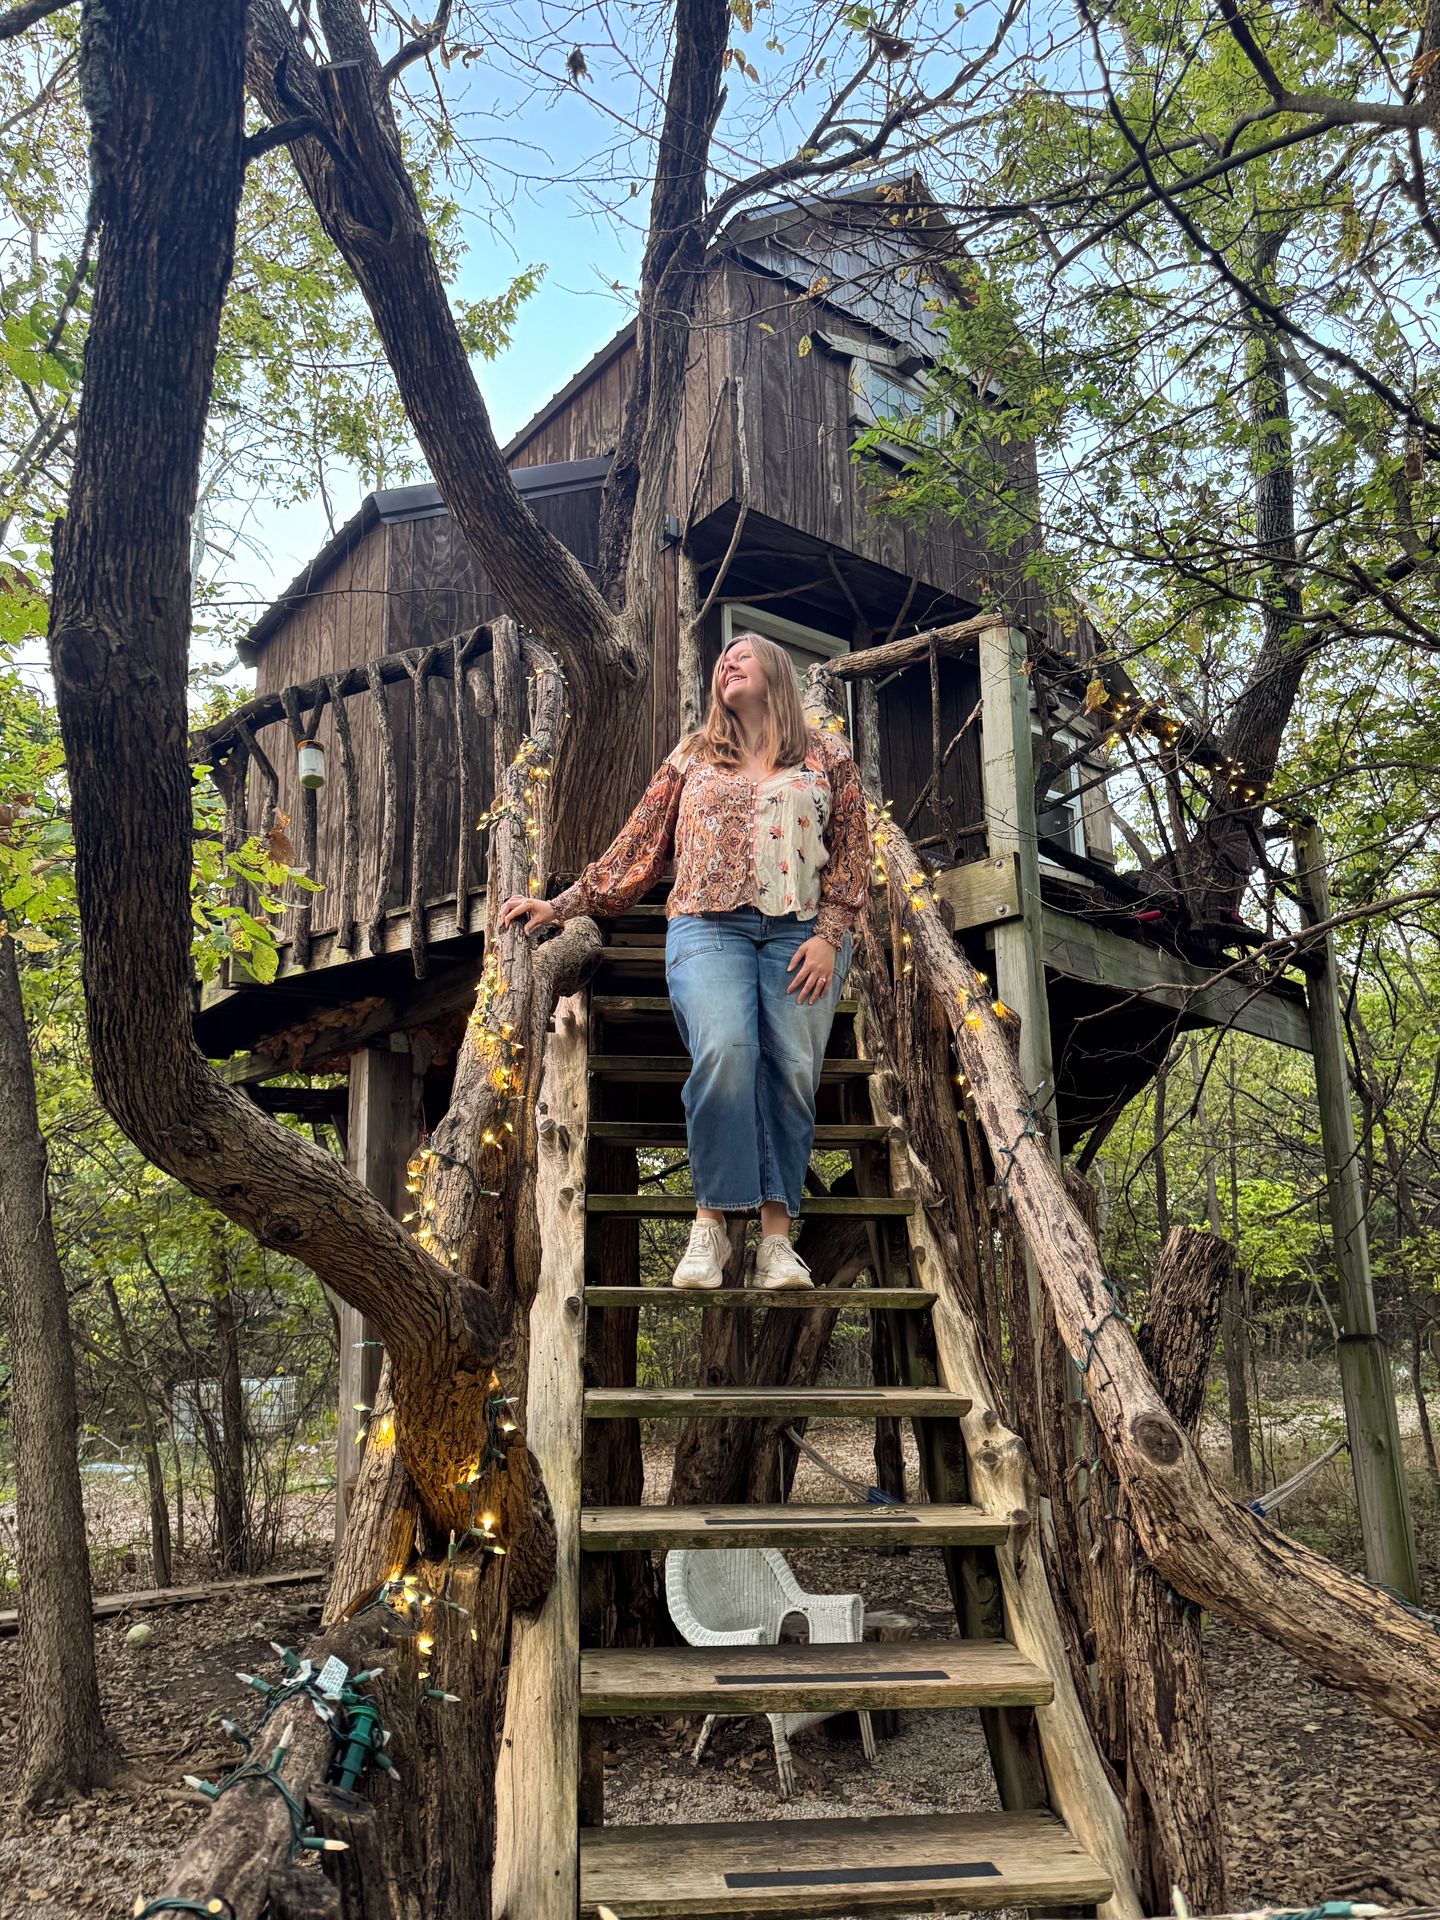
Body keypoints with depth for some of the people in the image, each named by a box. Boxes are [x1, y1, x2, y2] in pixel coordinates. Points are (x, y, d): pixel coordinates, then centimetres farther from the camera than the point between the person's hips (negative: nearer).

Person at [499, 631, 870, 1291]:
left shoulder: (828, 756, 16)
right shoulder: (693, 755, 20)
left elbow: (851, 852, 9)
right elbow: (639, 843, 17)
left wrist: (828, 936, -5)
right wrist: (563, 904, 11)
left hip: (801, 929, 0)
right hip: (709, 923, 0)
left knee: (793, 1068, -16)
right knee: (723, 1050, -25)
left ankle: (776, 1234, -14)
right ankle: (710, 1223, -19)